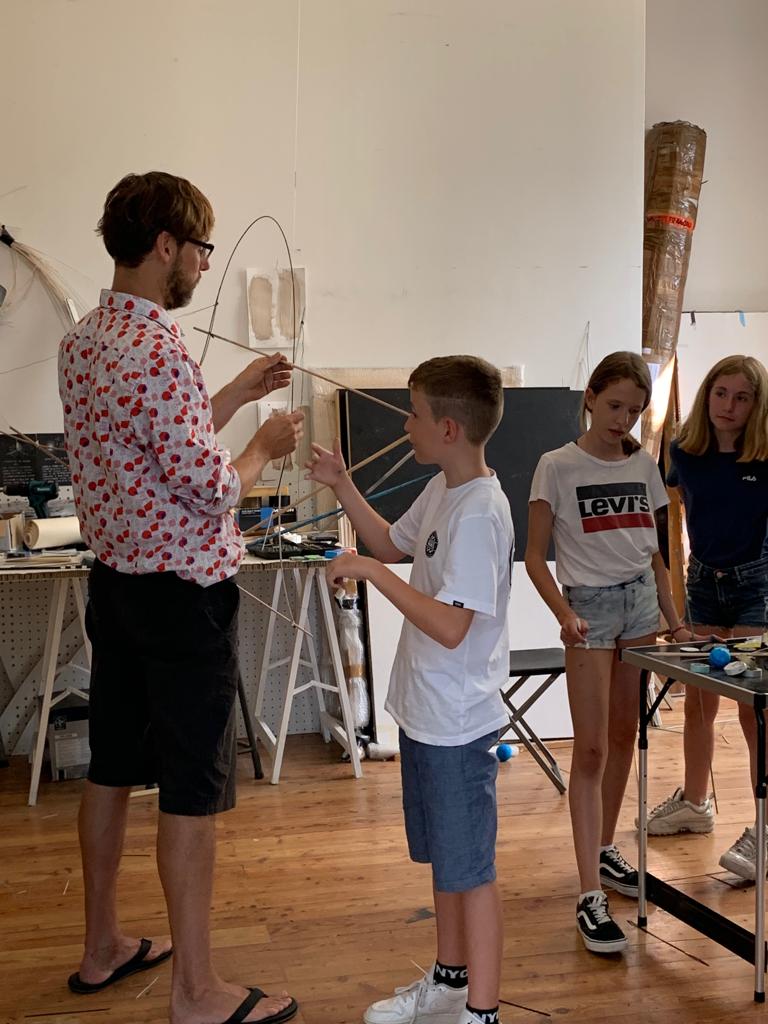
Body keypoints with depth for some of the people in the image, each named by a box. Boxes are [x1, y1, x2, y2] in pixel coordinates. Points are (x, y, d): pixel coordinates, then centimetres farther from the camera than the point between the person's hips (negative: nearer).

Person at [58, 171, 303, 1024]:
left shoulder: (82, 341, 8)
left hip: (112, 580, 10)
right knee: (192, 792, 0)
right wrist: (267, 445, -3)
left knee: (111, 767, 18)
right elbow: (211, 488, -21)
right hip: (181, 592, -9)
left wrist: (235, 393, 18)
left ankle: (102, 947, 33)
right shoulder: (158, 352, -22)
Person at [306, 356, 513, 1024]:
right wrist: (341, 486, 11)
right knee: (443, 856, 23)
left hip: (458, 722, -10)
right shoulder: (441, 491, 5)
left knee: (471, 868, 5)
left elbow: (450, 626, -28)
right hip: (426, 712, 10)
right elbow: (393, 544, 22)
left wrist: (371, 573, -23)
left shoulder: (479, 515, -24)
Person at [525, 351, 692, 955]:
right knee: (591, 750, -6)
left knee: (624, 736, 13)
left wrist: (674, 619, 10)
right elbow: (536, 555, -6)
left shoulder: (643, 465, 9)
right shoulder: (558, 467, -5)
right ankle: (591, 896, -4)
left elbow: (654, 553, 15)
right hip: (590, 608, -5)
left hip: (640, 603, 5)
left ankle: (606, 851, 31)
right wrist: (564, 614, -21)